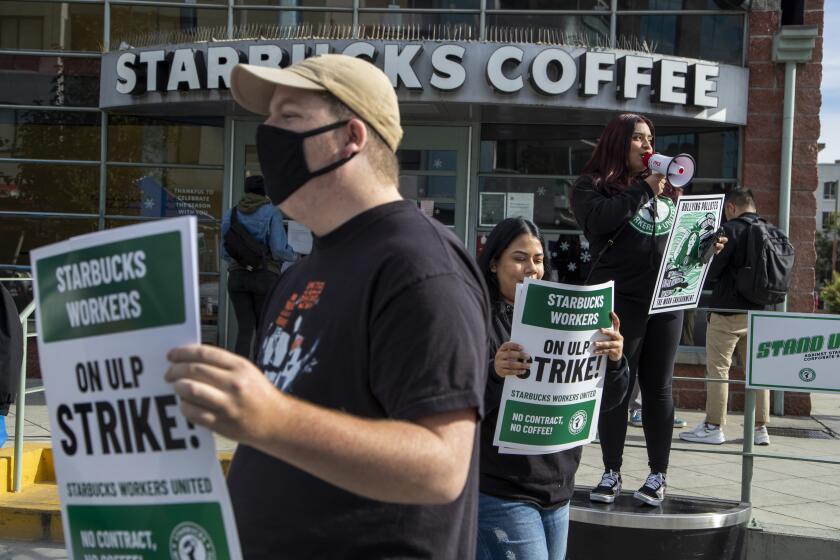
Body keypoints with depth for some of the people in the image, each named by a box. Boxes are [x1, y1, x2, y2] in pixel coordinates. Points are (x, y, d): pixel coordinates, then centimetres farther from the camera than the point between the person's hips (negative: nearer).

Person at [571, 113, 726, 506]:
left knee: (658, 387, 7)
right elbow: (598, 219, -17)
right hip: (619, 300, -4)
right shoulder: (592, 184, 3)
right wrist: (643, 190, -12)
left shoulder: (665, 187, 18)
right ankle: (612, 473, 11)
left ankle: (658, 475, 13)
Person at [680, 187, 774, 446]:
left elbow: (711, 271, -11)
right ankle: (760, 428, 13)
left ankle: (714, 427, 3)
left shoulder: (732, 230, -11)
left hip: (729, 311, -6)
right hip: (762, 311, 6)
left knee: (718, 368, 1)